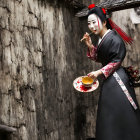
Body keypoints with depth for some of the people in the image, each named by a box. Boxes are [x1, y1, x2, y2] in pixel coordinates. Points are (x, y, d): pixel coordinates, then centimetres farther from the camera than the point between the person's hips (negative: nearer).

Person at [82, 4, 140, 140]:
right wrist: (90, 46, 1)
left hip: (117, 79, -9)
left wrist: (99, 72, -20)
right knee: (108, 118, 12)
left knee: (121, 116, -4)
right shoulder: (101, 39, 11)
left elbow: (117, 60, -17)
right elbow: (98, 58, 15)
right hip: (108, 79, 9)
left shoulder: (113, 37, -15)